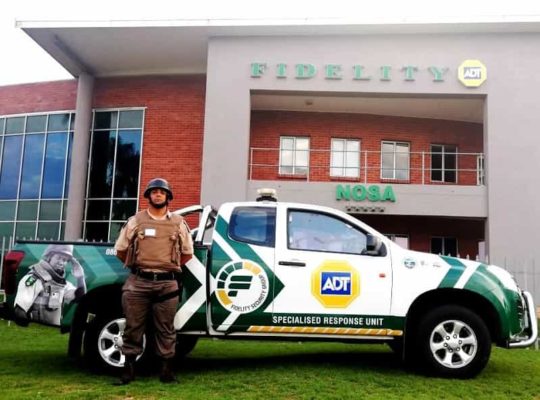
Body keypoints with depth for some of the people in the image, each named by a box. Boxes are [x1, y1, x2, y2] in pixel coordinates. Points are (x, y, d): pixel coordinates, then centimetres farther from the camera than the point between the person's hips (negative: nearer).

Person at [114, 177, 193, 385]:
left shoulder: (178, 223, 9)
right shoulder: (135, 221, 7)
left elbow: (187, 253, 16)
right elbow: (120, 250, 14)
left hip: (168, 284, 0)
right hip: (138, 282, 0)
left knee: (165, 328, 6)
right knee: (133, 326, 4)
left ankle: (166, 368, 15)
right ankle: (129, 367, 16)